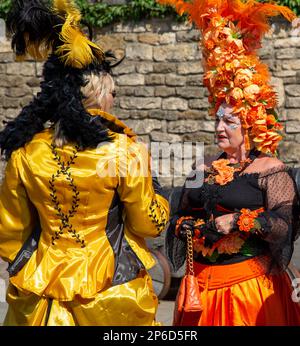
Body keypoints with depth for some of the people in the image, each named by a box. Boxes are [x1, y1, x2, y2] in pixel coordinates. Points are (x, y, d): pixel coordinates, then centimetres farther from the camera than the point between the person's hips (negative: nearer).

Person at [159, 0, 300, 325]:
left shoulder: (270, 170, -6)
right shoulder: (204, 169, 12)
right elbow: (180, 215, 19)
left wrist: (238, 220, -19)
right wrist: (188, 225, -2)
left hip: (250, 284, -5)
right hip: (202, 282, 6)